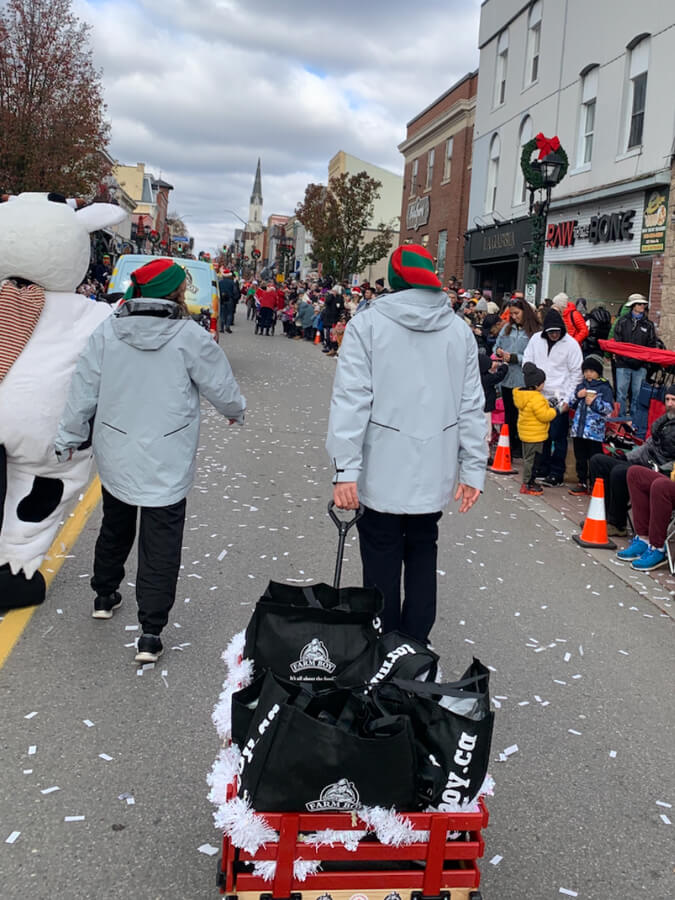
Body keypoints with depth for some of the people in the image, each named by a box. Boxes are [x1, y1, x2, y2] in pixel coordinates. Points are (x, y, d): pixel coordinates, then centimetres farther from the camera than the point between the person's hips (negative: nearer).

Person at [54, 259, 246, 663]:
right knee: (160, 546, 3)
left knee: (115, 527, 26)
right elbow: (222, 386, -3)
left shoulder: (107, 332, -5)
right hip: (167, 464, -4)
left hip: (115, 458, 4)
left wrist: (69, 437, 14)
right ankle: (151, 633, 3)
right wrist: (237, 411, 19)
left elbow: (84, 390, 1)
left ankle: (105, 595, 45)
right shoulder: (190, 337, -15)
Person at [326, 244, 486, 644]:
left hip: (383, 472, -3)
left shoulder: (367, 324, -6)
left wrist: (347, 468, -13)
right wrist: (473, 469, 7)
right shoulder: (460, 330, 4)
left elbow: (352, 400, -13)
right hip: (435, 472, 3)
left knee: (382, 558, 7)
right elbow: (472, 406, 3)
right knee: (423, 552, 17)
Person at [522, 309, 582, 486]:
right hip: (539, 395, 4)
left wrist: (568, 399, -8)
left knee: (558, 436, -2)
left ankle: (557, 473, 7)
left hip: (560, 398, -4)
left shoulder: (571, 344, -7)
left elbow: (576, 373, -4)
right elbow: (527, 362, 11)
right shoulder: (536, 339, 3)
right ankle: (543, 468, 24)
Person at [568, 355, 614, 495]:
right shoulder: (580, 386, 12)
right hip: (578, 429, 6)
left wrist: (595, 402, -18)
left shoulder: (605, 388, -3)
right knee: (580, 458, 12)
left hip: (595, 431, -5)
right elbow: (571, 405, 15)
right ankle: (582, 483, 22)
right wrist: (577, 396, -3)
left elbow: (609, 409, -8)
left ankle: (594, 484, 8)